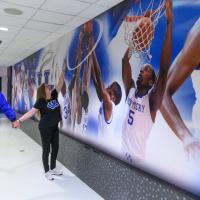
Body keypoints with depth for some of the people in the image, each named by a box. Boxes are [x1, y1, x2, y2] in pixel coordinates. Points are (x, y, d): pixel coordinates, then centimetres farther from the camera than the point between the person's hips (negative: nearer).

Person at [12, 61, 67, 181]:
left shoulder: (54, 96, 1)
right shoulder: (41, 101, -13)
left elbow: (60, 83, 0)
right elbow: (31, 112, -18)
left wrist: (63, 70, -3)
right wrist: (20, 120, -28)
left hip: (55, 127, 6)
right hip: (45, 128, -6)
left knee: (55, 148, 15)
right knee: (46, 150, 4)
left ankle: (53, 168, 32)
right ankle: (47, 172, 18)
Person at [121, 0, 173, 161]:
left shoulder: (151, 100, -13)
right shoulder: (130, 91, 1)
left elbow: (164, 69, -26)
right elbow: (125, 60, 1)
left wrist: (169, 24, -30)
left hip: (138, 159, -5)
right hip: (122, 155, 5)